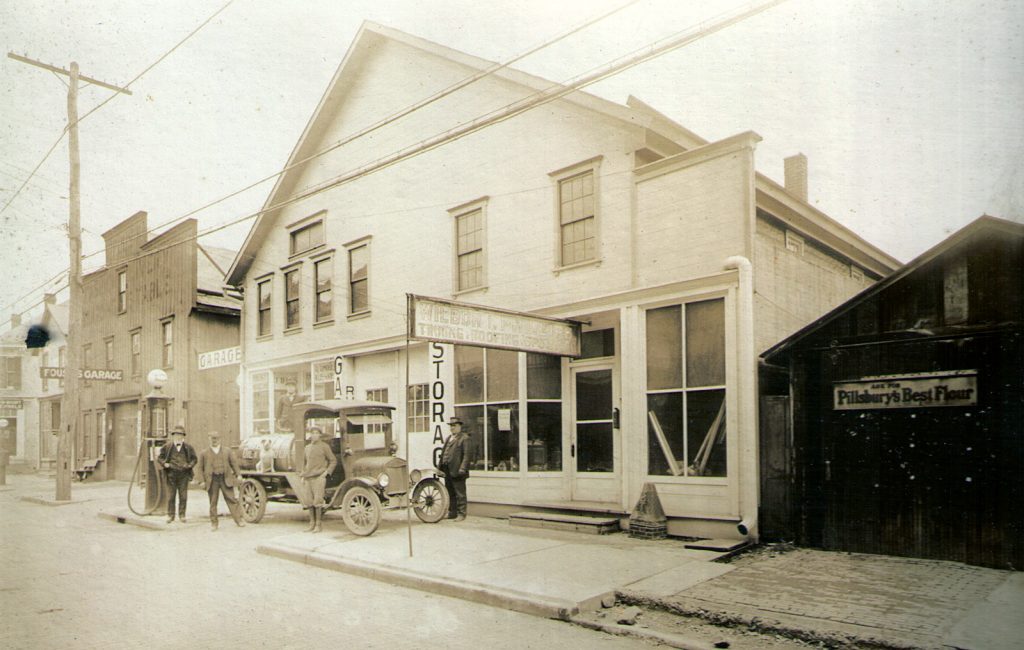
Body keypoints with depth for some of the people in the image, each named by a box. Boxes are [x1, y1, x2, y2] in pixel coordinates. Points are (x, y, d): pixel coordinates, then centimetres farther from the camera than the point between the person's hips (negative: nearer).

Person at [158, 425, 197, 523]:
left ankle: (182, 515, 14)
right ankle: (170, 515, 16)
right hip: (171, 475, 0)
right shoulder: (167, 447, 3)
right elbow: (159, 457, 9)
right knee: (170, 496, 4)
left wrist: (190, 465, -7)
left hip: (183, 476, 1)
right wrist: (164, 464, -9)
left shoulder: (188, 447, 5)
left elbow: (194, 458, 12)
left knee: (183, 497, 3)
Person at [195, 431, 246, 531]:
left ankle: (238, 520, 0)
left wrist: (238, 475, 2)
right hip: (212, 480, 0)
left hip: (226, 479, 0)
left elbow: (234, 463, 12)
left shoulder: (227, 451, 12)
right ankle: (213, 523, 15)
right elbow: (200, 468, 8)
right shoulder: (204, 453, 9)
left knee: (231, 499, -2)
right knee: (213, 502, 5)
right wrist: (201, 480, -2)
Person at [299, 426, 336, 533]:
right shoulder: (307, 447, 16)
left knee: (318, 501, -7)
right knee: (309, 502, 7)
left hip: (318, 477, -6)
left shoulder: (324, 446, -1)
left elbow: (333, 461, 2)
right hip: (308, 478, 6)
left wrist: (326, 472, -8)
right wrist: (303, 475, 17)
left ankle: (319, 524, 0)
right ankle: (312, 523, 17)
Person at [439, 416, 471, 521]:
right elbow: (443, 453, 20)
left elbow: (466, 454, -12)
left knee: (460, 493, -1)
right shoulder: (449, 438, 20)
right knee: (450, 493, 14)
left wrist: (462, 468, -19)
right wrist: (440, 467, 13)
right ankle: (452, 512, 23)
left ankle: (461, 514, 5)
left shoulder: (464, 438, -6)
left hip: (457, 471, -8)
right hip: (447, 471, 8)